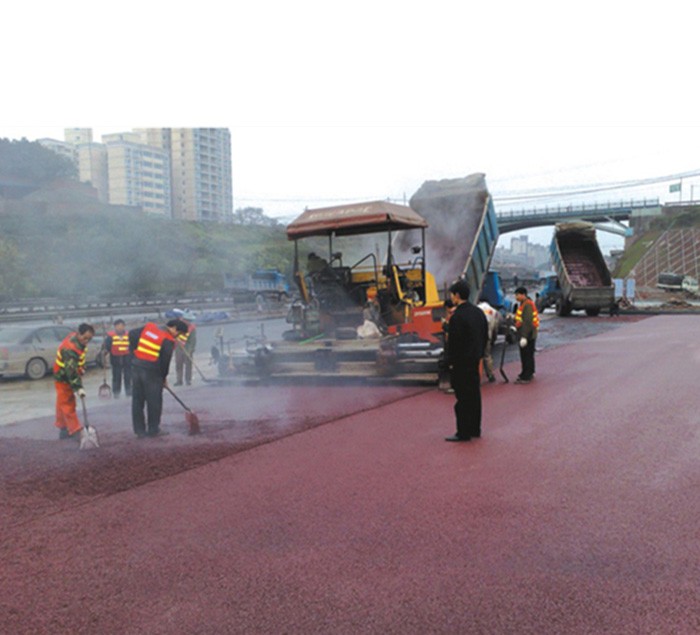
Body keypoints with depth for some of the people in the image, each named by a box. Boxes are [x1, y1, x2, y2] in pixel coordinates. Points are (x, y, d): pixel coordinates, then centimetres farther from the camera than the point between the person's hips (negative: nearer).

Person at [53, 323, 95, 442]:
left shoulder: (78, 341, -3)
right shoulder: (70, 348, -32)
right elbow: (71, 370, -36)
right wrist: (79, 387, -38)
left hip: (70, 375, 9)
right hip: (63, 377, -9)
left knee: (63, 403, 16)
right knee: (67, 404, -6)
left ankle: (63, 429, 24)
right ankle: (76, 431, -8)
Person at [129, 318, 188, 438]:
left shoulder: (149, 327, 9)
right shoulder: (168, 340, -9)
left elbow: (132, 334, 10)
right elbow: (165, 361, -6)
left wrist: (134, 350, 16)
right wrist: (164, 377, 8)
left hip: (136, 367, 6)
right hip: (152, 371, -6)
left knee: (137, 400, 10)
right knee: (154, 401, 6)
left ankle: (139, 430, 15)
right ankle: (153, 430, 13)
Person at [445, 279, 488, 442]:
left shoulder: (457, 317, -19)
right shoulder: (478, 312, 7)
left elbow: (454, 342, -18)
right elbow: (485, 335, 13)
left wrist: (451, 362, -8)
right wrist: (479, 354, 18)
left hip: (461, 362, -8)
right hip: (475, 360, 8)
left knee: (463, 397, -2)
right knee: (474, 394, 15)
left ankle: (464, 433, 4)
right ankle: (475, 429, 25)